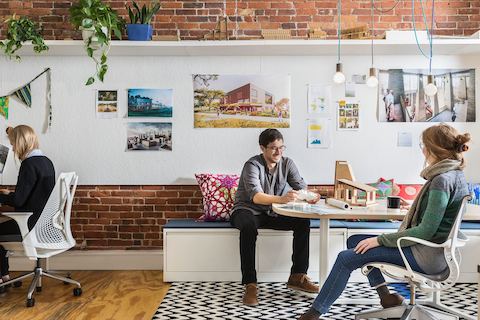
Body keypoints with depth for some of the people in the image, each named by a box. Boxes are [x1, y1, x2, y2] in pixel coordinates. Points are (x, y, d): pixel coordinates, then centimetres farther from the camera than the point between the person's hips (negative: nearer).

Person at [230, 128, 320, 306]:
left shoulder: (287, 163, -1)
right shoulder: (252, 165, -18)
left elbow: (301, 187, -10)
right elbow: (256, 196, -33)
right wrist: (281, 199, -51)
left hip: (273, 213, 5)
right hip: (247, 210, -5)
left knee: (303, 221, -17)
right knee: (249, 226, -39)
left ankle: (297, 277, -8)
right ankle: (250, 285, -33)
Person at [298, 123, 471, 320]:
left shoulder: (443, 180, -21)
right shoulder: (454, 174, 10)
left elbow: (426, 231, -24)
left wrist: (380, 240, -19)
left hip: (427, 256, -10)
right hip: (432, 249, 10)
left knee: (347, 258, -13)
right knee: (354, 241, 12)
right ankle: (386, 296, 12)